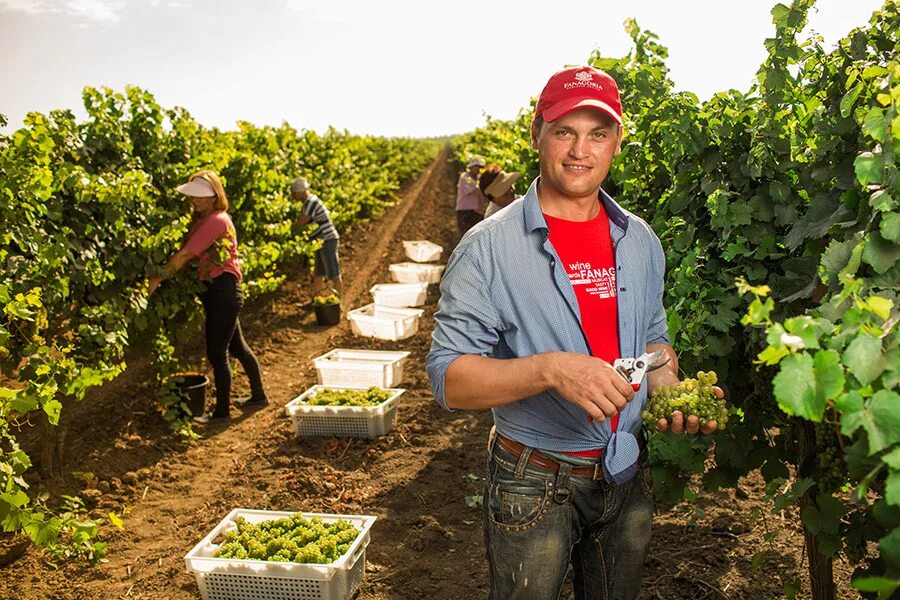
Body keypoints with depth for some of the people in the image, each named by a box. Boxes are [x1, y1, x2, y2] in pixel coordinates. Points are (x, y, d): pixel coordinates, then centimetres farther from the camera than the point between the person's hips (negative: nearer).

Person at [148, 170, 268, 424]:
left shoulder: (216, 220, -17)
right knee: (236, 346, 20)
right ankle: (258, 394, 34)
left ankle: (221, 412, 8)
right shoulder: (202, 220, 14)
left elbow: (186, 254, -22)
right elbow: (189, 254, 6)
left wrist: (159, 277, -19)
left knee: (216, 353, -3)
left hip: (223, 290, -10)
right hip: (216, 291, 10)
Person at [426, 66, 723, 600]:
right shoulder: (488, 248, -15)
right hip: (533, 487, -4)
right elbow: (448, 378, -18)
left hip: (627, 475, 5)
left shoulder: (641, 241, 2)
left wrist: (669, 387, -7)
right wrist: (549, 368, -33)